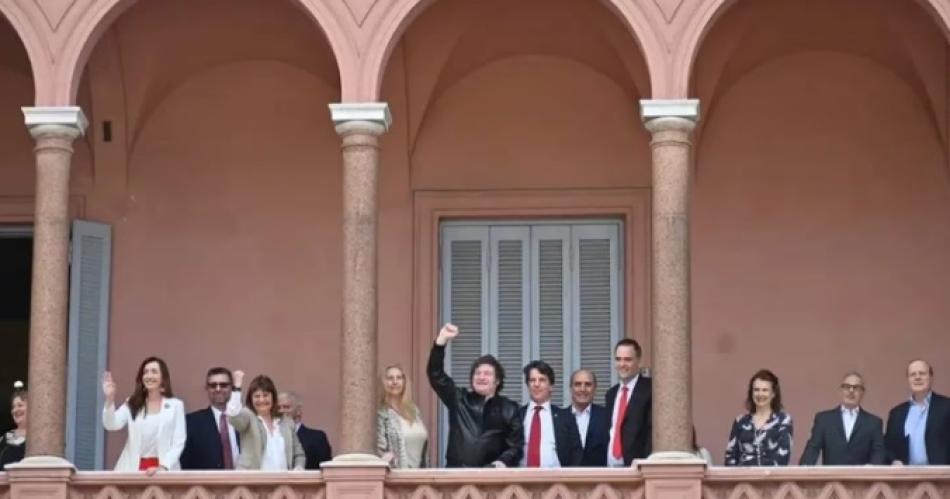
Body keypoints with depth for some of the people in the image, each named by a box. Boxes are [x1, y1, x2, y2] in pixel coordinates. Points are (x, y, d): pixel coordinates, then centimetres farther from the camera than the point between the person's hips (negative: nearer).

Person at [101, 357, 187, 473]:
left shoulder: (175, 405, 5)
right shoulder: (132, 404, 9)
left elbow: (178, 442, 1)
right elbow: (112, 425, -6)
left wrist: (163, 467, -14)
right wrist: (110, 400, -22)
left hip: (164, 469, -1)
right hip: (135, 467, 1)